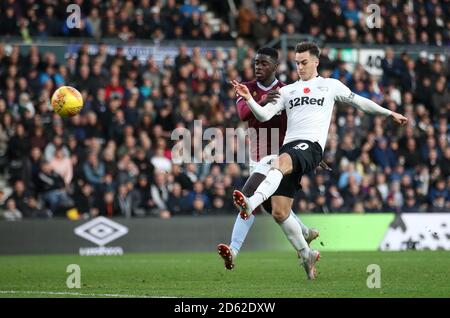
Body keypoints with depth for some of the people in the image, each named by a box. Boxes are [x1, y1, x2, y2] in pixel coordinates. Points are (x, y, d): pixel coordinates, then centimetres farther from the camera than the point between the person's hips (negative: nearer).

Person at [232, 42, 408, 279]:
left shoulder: (330, 85, 17)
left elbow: (359, 102, 26)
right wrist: (248, 99, -4)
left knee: (280, 161, -40)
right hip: (289, 147, 5)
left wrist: (390, 113, 28)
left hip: (311, 146, -5)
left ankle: (251, 204, -59)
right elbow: (264, 116, 13)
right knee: (280, 213, -2)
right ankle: (306, 254, 17)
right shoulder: (287, 90, 23)